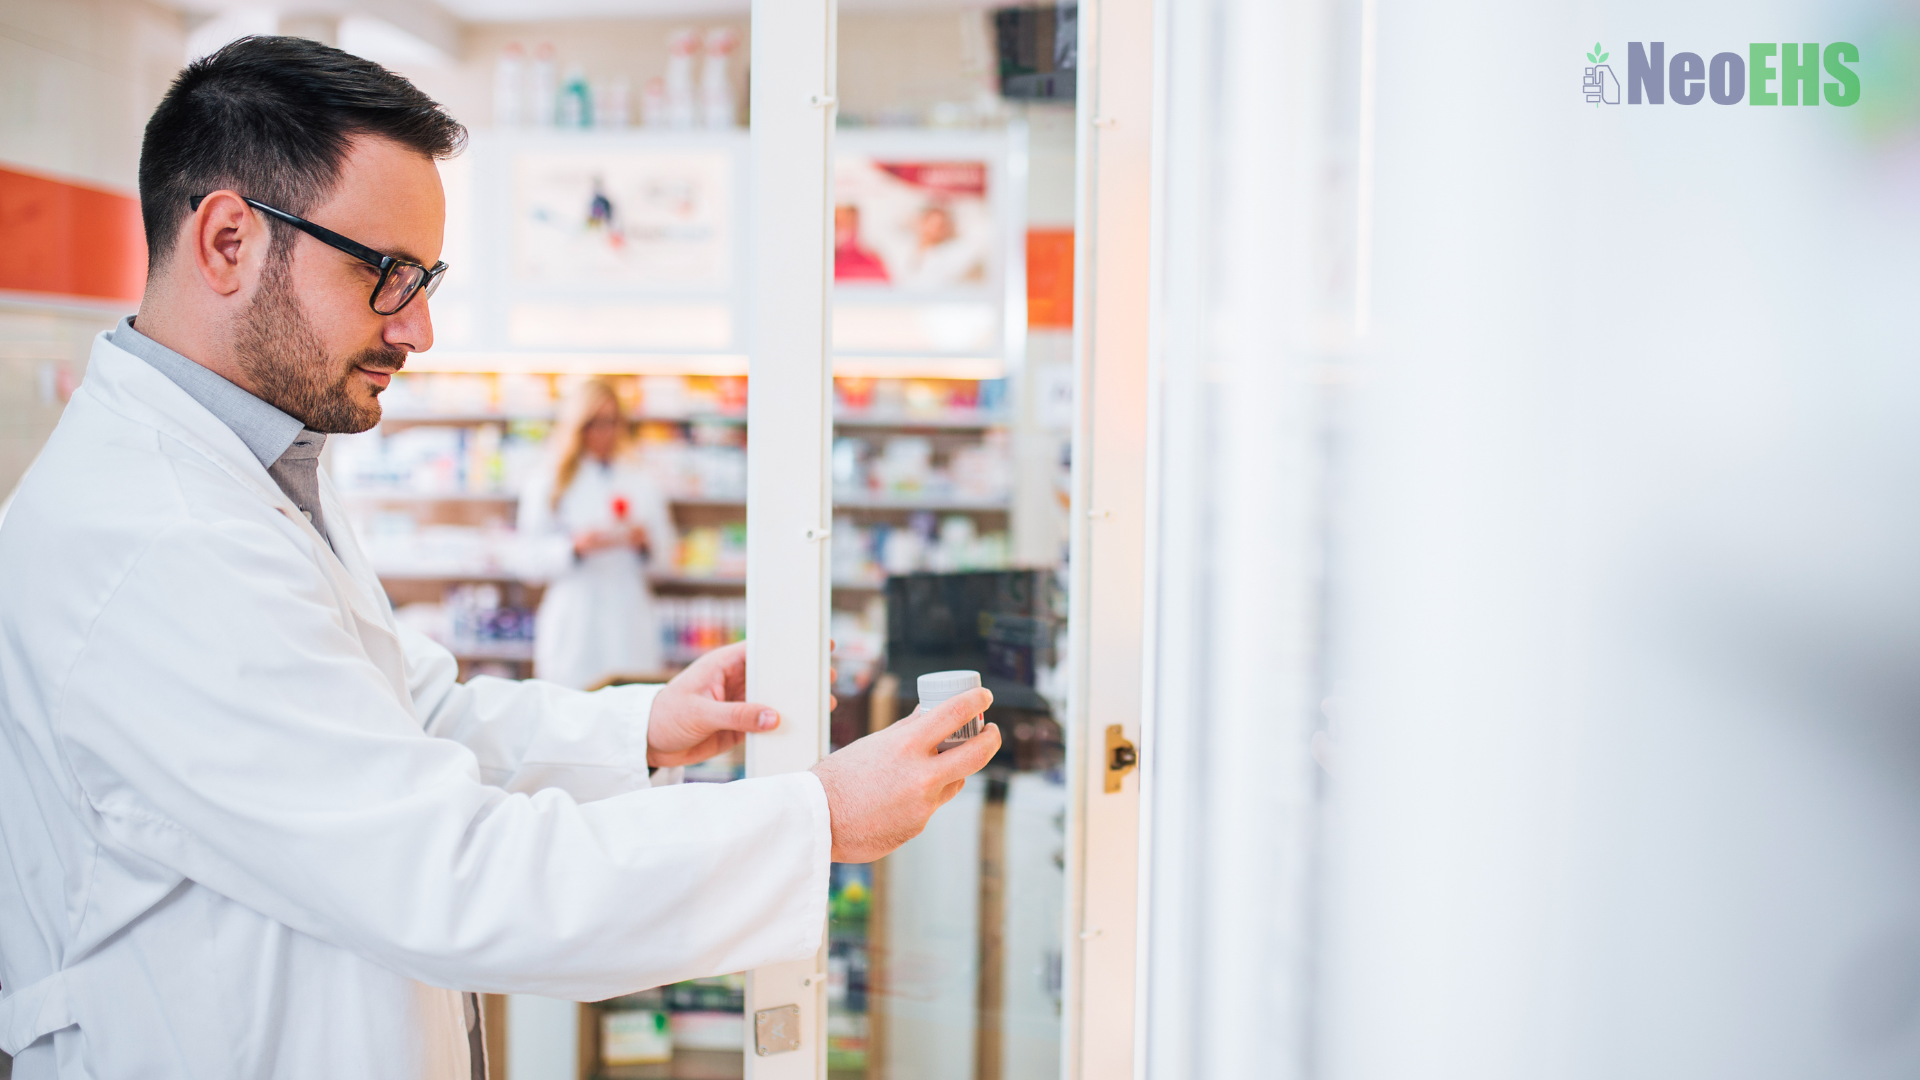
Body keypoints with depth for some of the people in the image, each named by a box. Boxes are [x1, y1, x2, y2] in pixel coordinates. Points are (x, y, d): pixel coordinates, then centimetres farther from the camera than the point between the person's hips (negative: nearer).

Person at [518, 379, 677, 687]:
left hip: (629, 612, 2)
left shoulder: (642, 482, 13)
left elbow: (667, 551, 12)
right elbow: (537, 551, 1)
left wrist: (645, 543, -9)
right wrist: (576, 547, -16)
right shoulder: (549, 484, 7)